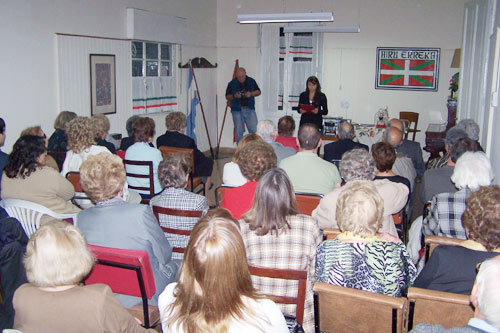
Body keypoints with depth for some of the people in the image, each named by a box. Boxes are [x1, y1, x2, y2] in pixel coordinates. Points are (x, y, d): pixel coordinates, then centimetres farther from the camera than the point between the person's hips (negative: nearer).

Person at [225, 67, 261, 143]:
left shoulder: (251, 81, 7)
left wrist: (251, 93, -10)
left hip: (250, 109, 1)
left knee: (254, 130, -3)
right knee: (239, 132, 2)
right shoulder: (232, 83, 1)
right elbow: (227, 96, 5)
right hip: (237, 110, -1)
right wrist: (234, 96, -17)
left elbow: (258, 92, 11)